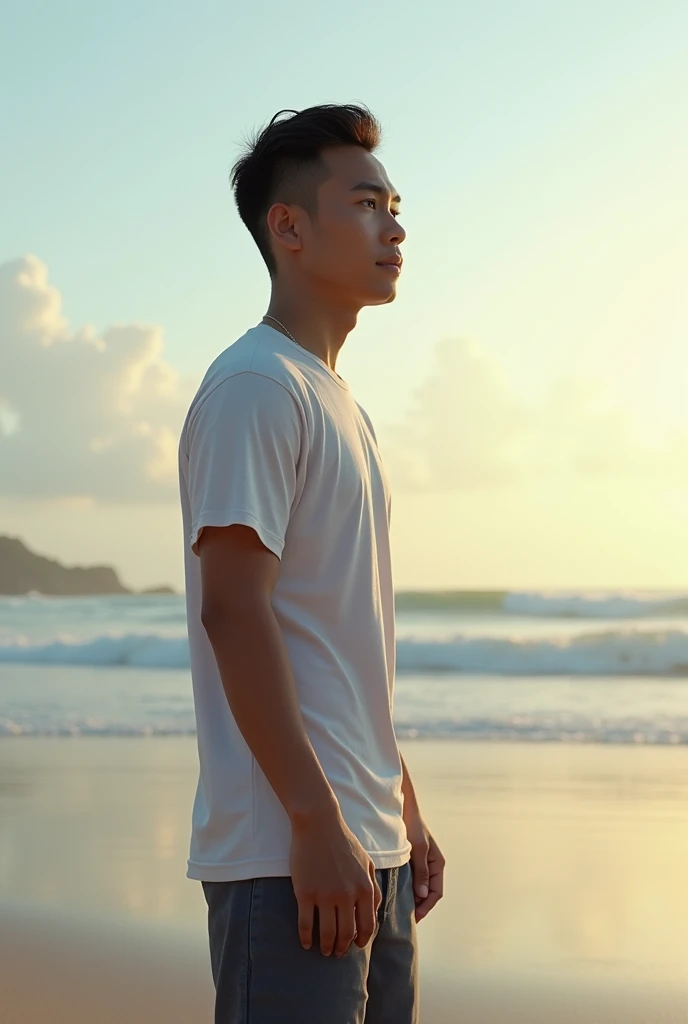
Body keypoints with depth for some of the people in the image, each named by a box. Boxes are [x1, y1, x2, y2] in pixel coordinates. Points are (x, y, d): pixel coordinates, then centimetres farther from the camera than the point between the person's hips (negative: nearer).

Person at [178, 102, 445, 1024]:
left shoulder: (339, 403, 19)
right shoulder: (255, 387, -10)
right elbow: (232, 609, -18)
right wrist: (316, 820, -22)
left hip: (371, 847, 9)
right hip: (286, 852, -9)